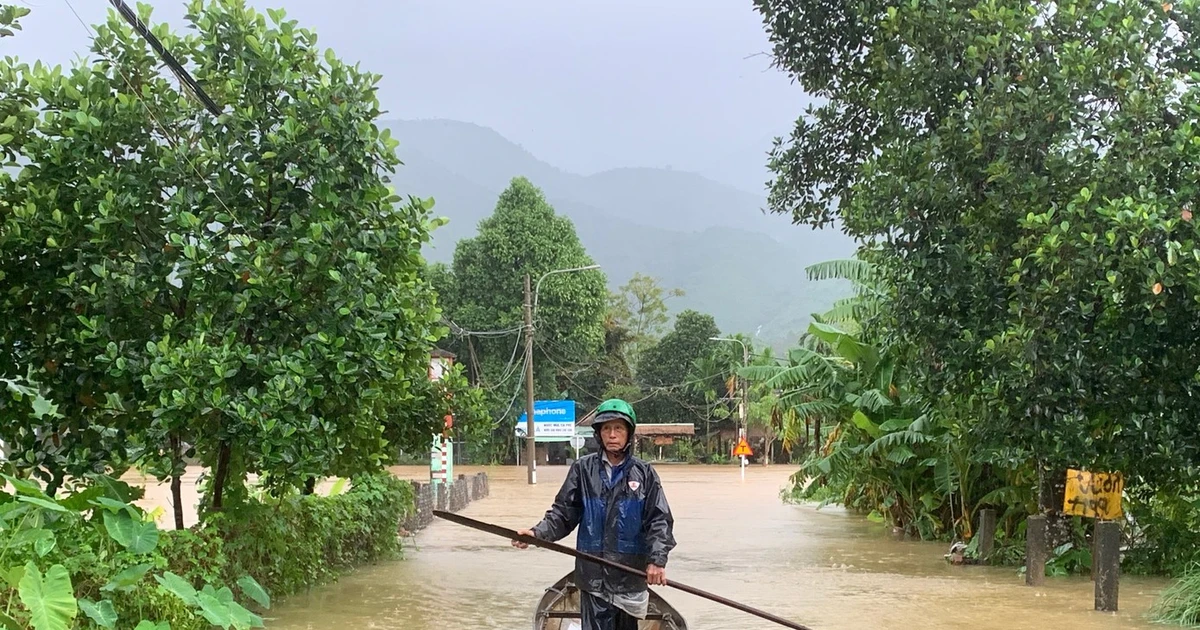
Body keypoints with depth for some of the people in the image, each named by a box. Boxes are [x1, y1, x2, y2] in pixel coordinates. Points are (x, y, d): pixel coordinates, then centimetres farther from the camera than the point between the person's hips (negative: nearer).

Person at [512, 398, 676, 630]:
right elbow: (563, 513, 4)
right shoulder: (583, 469, 2)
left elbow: (659, 520, -1)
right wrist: (538, 533, -13)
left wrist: (657, 559, -14)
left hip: (630, 574, 1)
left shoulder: (644, 473, 2)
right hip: (593, 574, -1)